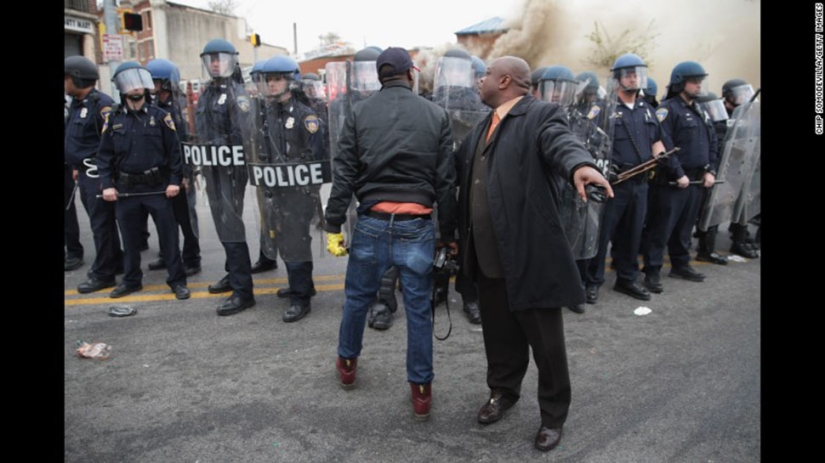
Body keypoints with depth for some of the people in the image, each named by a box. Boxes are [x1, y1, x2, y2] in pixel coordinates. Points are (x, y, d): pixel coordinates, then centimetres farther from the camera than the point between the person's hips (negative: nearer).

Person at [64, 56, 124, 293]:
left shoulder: (101, 103, -15)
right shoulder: (76, 104, 14)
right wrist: (76, 166, 21)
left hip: (97, 174, -9)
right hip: (84, 173, 9)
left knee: (101, 223, -3)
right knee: (101, 221, 16)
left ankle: (103, 274, 5)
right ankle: (115, 262, 29)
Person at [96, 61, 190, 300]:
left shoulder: (160, 116, 0)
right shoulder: (114, 119, 6)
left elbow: (174, 150, -2)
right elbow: (104, 155, 6)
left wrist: (175, 180, -9)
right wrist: (107, 184, -3)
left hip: (157, 187, -2)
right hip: (125, 188, 3)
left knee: (168, 234, 0)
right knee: (129, 237, 12)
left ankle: (177, 280, 10)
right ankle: (131, 280, 27)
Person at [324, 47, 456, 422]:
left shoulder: (359, 113, 1)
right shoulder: (436, 114, 1)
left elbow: (343, 174, -2)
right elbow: (446, 180, 0)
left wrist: (334, 226, 2)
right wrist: (448, 232, 7)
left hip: (372, 222, 1)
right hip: (417, 225, 0)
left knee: (357, 297, 20)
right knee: (419, 308, 9)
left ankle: (347, 362, 41)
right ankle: (421, 389, 21)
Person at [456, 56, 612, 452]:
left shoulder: (542, 115, -8)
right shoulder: (484, 126, 16)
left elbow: (561, 142, -28)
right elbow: (457, 168, 20)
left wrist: (579, 165, -49)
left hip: (530, 254, -7)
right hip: (488, 256, 7)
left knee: (545, 340, 8)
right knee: (498, 332, 21)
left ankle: (553, 414, 28)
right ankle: (502, 390, 42)